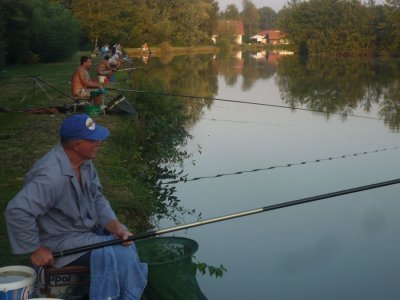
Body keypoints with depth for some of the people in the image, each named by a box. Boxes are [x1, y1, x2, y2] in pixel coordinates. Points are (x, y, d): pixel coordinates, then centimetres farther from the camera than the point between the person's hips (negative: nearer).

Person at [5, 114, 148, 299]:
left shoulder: (84, 161, -1)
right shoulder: (53, 176, -30)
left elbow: (97, 198, 6)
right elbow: (17, 211, -34)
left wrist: (115, 226, -10)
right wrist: (35, 249, -24)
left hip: (88, 227, 9)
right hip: (60, 241, -9)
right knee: (113, 254, -21)